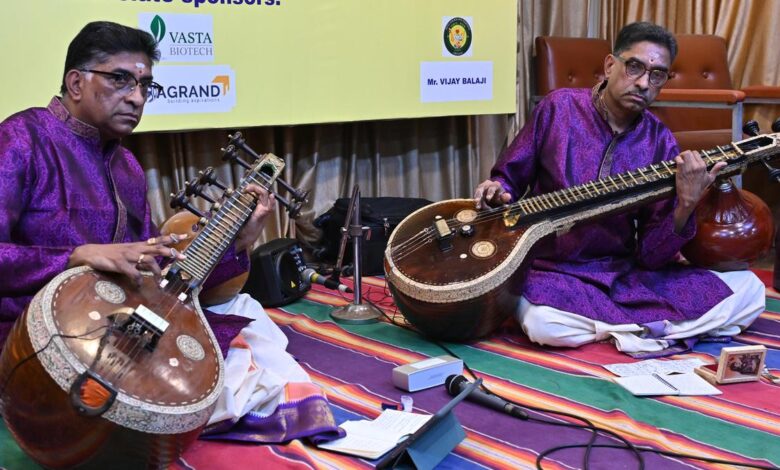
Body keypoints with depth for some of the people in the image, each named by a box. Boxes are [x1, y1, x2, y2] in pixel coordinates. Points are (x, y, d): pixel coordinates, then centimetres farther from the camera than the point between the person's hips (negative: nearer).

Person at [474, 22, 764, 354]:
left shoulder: (659, 142, -3)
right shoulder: (558, 107, -6)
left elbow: (652, 255, -6)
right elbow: (509, 179, 6)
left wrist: (685, 205, -23)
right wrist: (496, 192, -18)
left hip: (631, 272, 2)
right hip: (557, 270, -2)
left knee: (749, 290, -11)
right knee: (545, 323, -37)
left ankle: (621, 329, -9)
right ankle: (653, 328, -11)